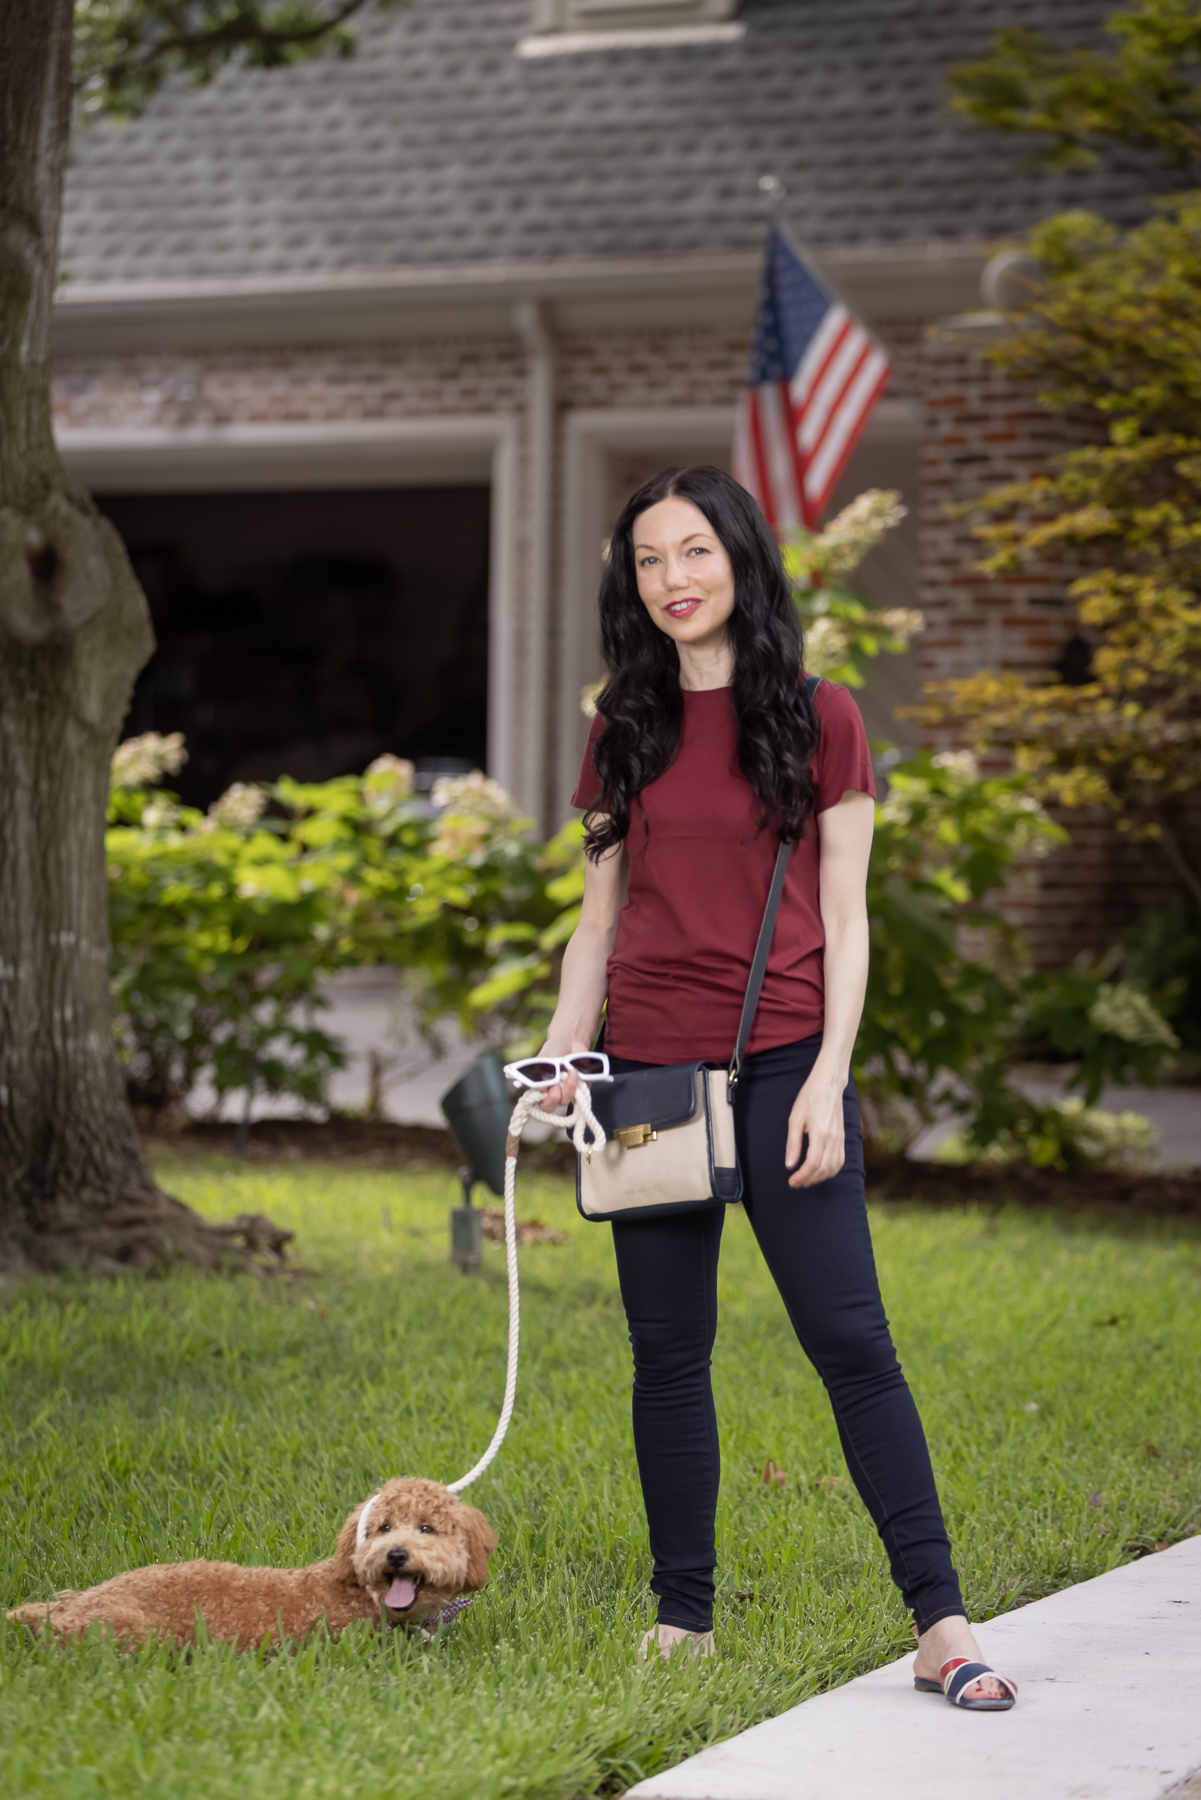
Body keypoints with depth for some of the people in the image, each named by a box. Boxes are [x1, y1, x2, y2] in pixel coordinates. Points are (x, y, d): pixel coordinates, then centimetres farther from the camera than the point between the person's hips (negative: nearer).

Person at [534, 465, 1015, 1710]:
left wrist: (827, 1082, -9)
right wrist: (558, 1052, 0)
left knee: (849, 1339, -8)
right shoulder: (623, 732, 11)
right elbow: (599, 920, 14)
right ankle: (683, 1619, 14)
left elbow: (845, 919, 0)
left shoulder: (818, 720, 2)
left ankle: (942, 1623, -7)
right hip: (648, 1068, 3)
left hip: (778, 1060, -3)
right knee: (668, 1350, 5)